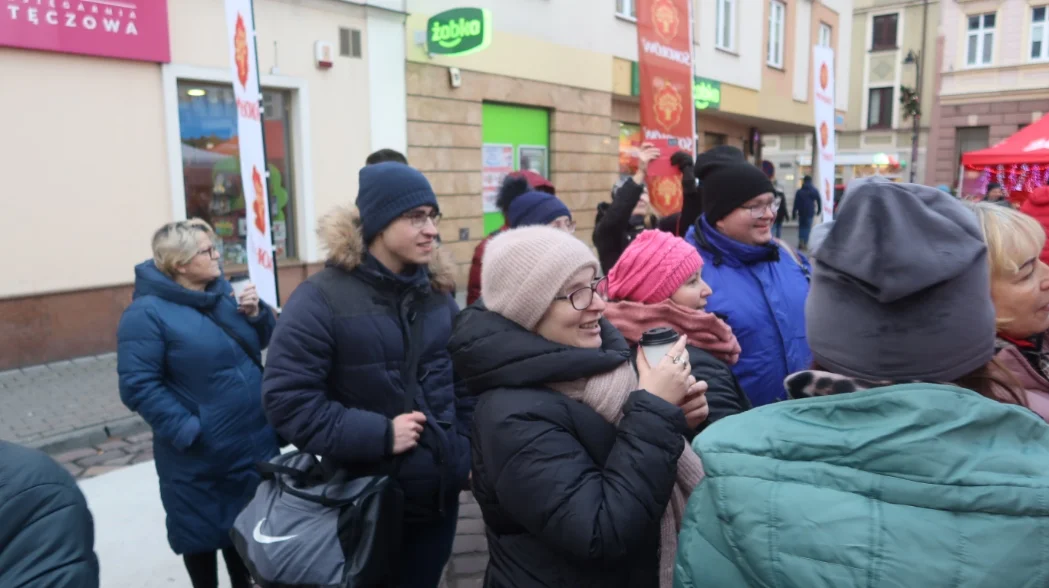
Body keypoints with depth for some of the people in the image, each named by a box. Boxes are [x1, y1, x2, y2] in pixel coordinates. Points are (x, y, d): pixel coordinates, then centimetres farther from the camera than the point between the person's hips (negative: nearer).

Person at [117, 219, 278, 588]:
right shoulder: (148, 313, -16)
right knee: (202, 533, 14)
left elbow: (264, 341, 12)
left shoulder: (223, 291, 4)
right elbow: (138, 386, -20)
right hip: (199, 457, -6)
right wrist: (186, 429, -24)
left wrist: (257, 314, -8)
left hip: (253, 443, 6)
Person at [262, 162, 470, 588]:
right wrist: (377, 434, -23)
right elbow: (287, 400, -20)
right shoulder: (322, 298, -16)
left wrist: (465, 449, 7)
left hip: (439, 493, 5)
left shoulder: (436, 291, 4)